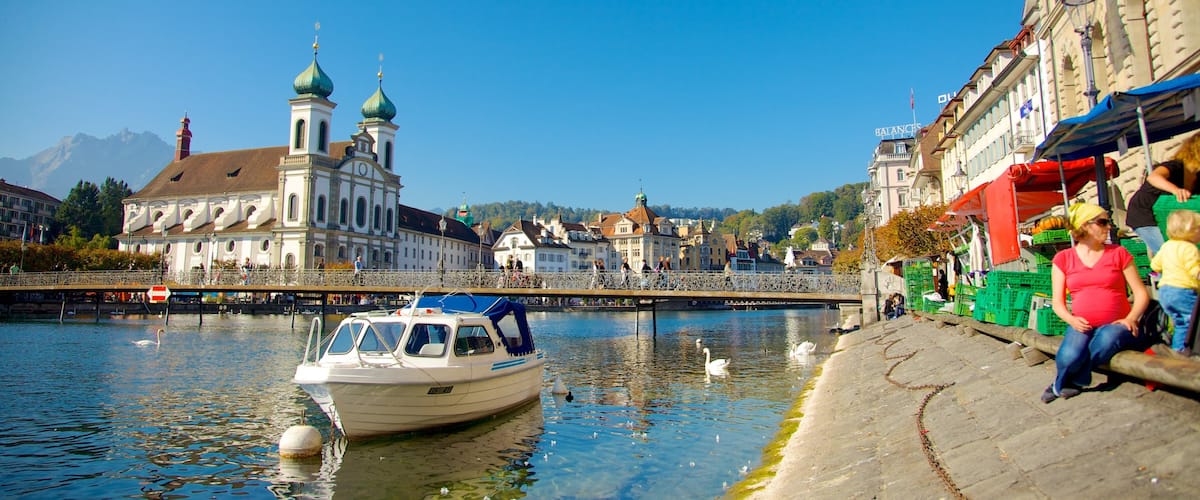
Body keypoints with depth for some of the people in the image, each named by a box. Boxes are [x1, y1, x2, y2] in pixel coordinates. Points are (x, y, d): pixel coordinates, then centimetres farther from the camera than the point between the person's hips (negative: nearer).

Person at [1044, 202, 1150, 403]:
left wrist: (1130, 319, -12)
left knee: (1106, 340, -36)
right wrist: (1071, 320, -13)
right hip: (1081, 326, -1)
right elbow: (1057, 301, 8)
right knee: (1070, 356, -33)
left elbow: (1141, 293, 6)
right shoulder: (1063, 259, 8)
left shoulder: (1118, 253, 9)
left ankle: (1062, 383, -16)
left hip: (1115, 325, 1)